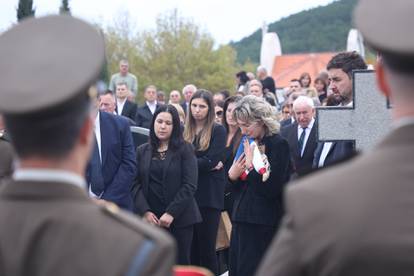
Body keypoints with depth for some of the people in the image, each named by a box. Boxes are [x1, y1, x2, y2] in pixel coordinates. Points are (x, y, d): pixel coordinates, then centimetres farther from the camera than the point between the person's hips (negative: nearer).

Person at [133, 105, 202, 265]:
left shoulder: (185, 149, 2)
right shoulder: (142, 151, 11)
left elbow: (190, 185, -6)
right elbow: (136, 184, 4)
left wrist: (171, 213, -14)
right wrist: (145, 211, -10)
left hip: (179, 217, -2)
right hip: (150, 218, 2)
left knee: (180, 264, -2)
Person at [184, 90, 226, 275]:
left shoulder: (218, 131, -1)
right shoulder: (184, 131, 11)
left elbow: (211, 161, -11)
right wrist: (202, 165, -12)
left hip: (209, 195, -4)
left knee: (206, 246, -2)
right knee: (190, 246, 7)